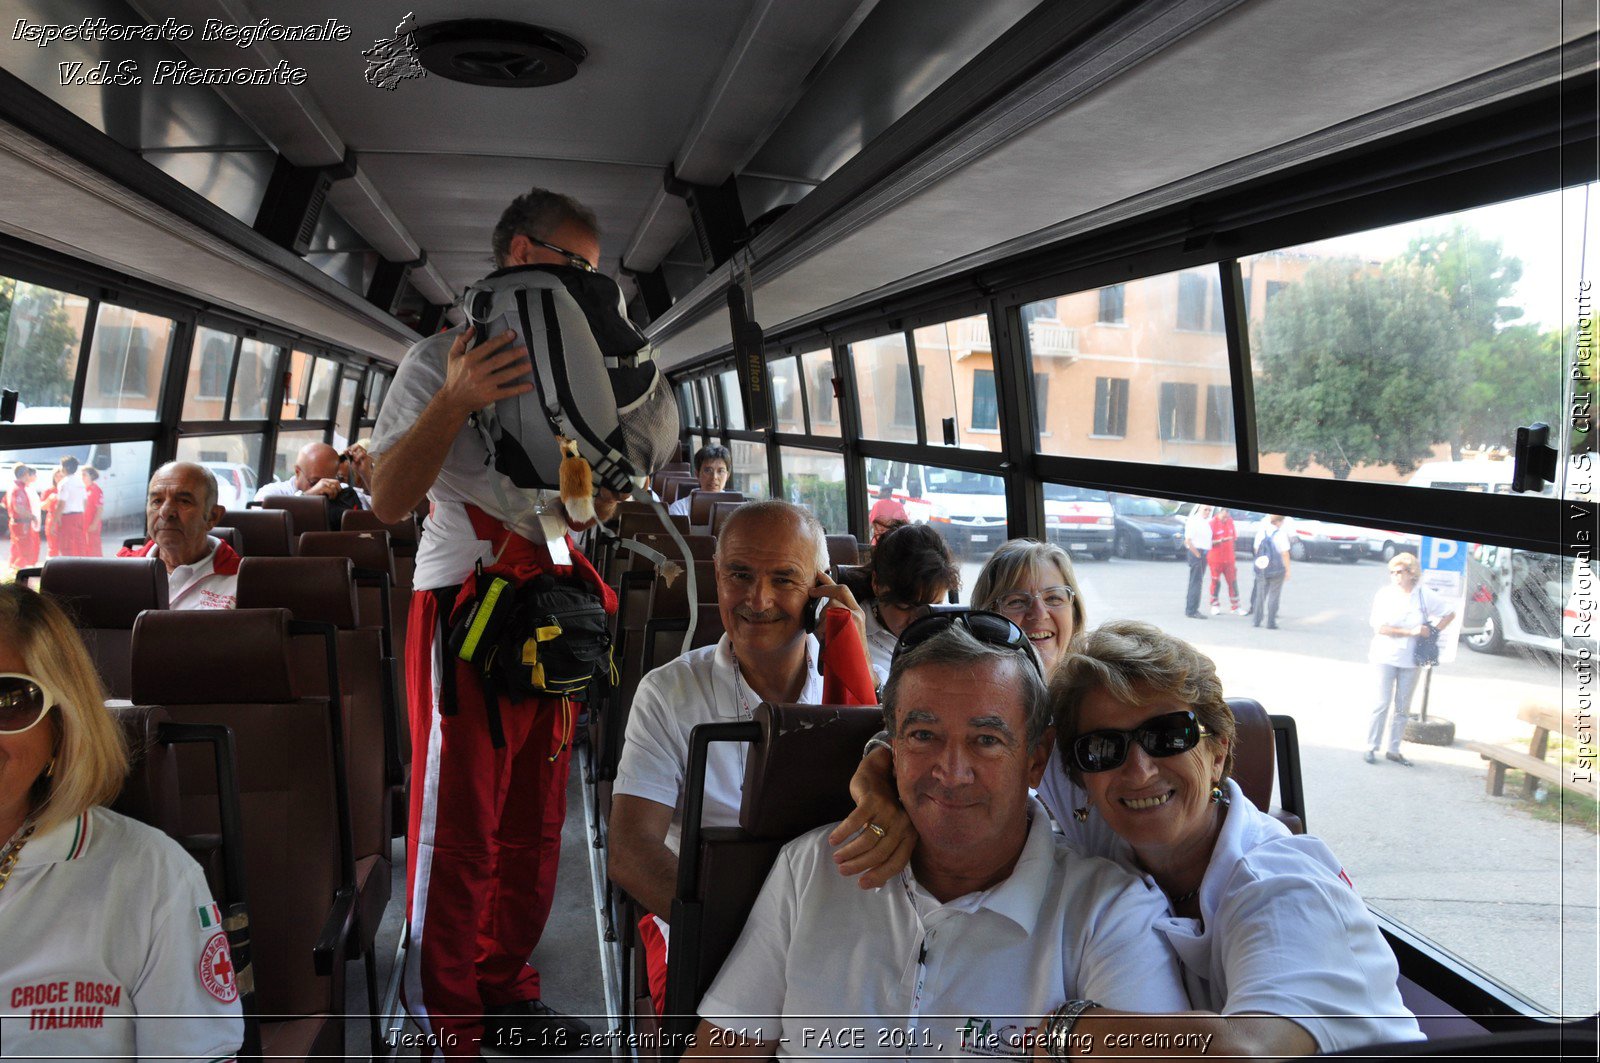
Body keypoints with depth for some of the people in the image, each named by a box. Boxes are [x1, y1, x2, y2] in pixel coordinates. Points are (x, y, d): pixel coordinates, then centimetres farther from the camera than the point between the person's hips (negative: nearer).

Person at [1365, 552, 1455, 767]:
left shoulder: (1424, 595, -1)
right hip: (1386, 656, -3)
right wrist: (1410, 632, -18)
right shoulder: (1385, 594, -7)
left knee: (1402, 706, 9)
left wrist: (1433, 632, -1)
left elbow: (1449, 613, 12)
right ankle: (1371, 747, 5)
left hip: (1411, 659, 3)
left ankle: (1393, 749, 18)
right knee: (1382, 703, -3)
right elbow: (1380, 627, -14)